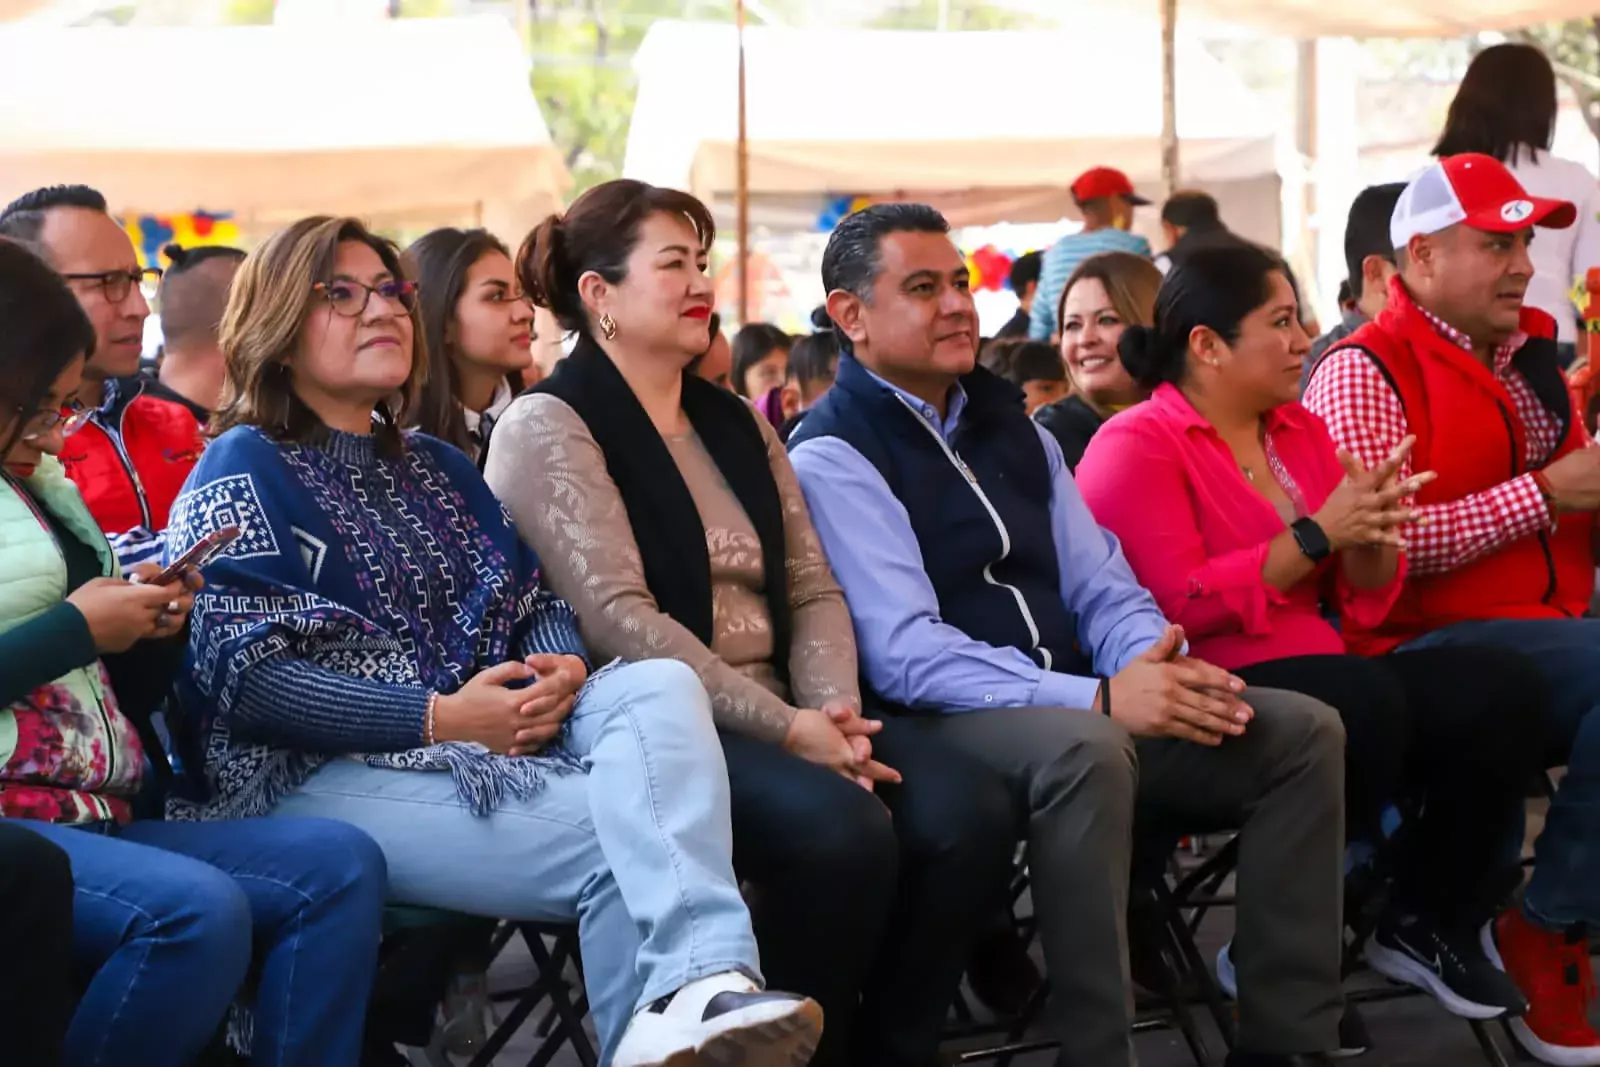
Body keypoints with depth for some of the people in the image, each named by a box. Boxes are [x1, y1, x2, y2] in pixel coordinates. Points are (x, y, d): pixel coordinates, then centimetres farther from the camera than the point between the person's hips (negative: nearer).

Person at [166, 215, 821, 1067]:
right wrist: (437, 717, -17)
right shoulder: (243, 470, 3)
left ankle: (696, 994, -45)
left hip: (492, 744, 7)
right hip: (321, 775, -6)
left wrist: (563, 668, -5)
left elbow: (537, 603, 22)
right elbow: (237, 676, -11)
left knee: (661, 687, -25)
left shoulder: (436, 468, 26)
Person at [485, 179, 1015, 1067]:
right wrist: (782, 726, -18)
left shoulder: (735, 423, 20)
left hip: (780, 718, 7)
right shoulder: (549, 427, -3)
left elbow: (812, 589, 14)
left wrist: (832, 705, -8)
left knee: (966, 808, -18)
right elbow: (619, 620, -15)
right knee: (841, 828, -32)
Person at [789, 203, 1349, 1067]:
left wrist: (1152, 667, -11)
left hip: (1081, 716, 8)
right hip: (943, 728, -7)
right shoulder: (833, 456, -6)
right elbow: (904, 654, -18)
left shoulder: (1011, 427, 18)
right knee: (1084, 748, -38)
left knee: (1303, 730, -8)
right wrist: (1099, 698, -25)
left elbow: (1103, 590, 14)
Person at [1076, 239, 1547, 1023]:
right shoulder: (1136, 447, -6)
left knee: (1502, 688, -13)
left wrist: (1369, 538, -8)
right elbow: (1182, 608, -17)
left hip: (1317, 679, 7)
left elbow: (1363, 599, 16)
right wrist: (1317, 534, -15)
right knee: (1364, 699, -35)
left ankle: (1429, 925, -2)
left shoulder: (1301, 430, 15)